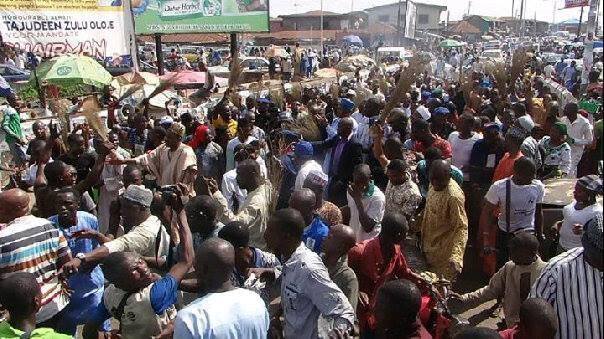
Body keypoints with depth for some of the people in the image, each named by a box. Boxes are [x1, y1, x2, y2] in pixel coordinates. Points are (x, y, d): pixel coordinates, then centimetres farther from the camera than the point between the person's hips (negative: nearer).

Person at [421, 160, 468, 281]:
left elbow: (461, 228, -30)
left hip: (444, 250, -7)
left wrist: (456, 256, -41)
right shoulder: (434, 184, -5)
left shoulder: (454, 196, -29)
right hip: (430, 245, 7)